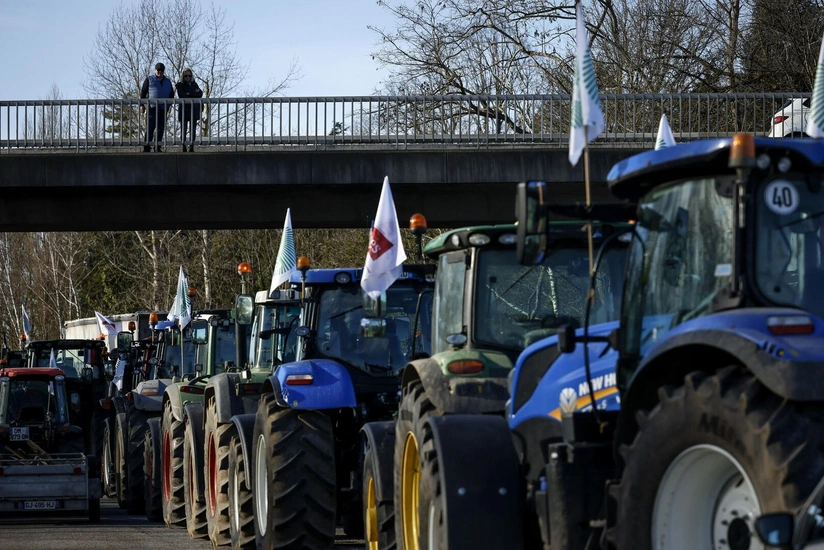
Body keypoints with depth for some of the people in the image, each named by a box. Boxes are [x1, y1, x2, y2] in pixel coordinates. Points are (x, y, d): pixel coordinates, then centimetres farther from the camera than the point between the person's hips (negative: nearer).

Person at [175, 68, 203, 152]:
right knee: (183, 129, -5)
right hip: (184, 110, -3)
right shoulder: (180, 85, 4)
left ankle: (192, 147, -2)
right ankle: (184, 147, -4)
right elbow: (182, 95, -10)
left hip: (193, 110, 3)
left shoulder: (194, 84, 16)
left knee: (193, 129, -2)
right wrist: (195, 93, -5)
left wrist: (190, 94, -9)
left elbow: (200, 94, 5)